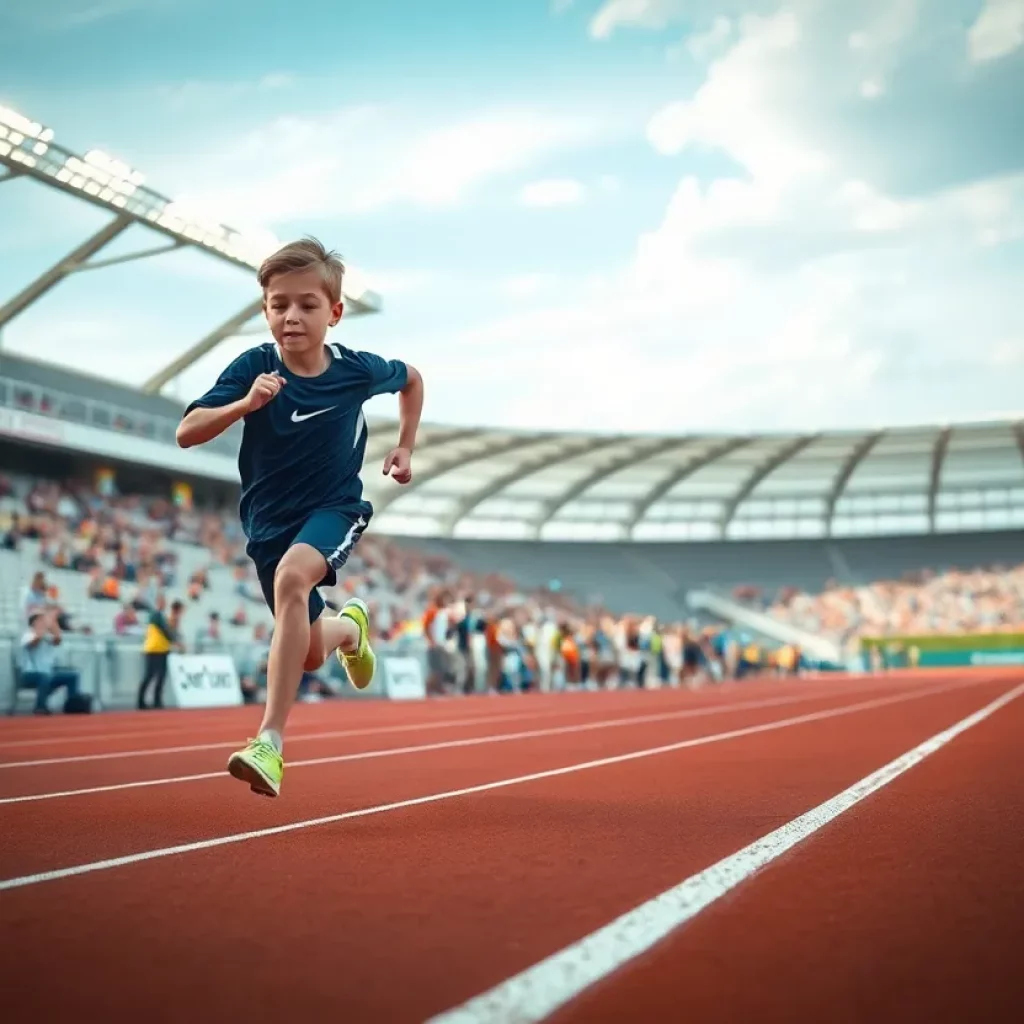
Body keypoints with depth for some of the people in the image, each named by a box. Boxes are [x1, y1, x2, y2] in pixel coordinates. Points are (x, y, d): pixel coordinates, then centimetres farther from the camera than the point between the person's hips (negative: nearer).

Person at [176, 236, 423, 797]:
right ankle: (350, 625, 52)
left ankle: (270, 741, -35)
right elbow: (186, 433, -22)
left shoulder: (356, 369, -11)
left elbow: (411, 378, 12)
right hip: (268, 519, 2)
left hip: (334, 508, -2)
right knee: (309, 654, 10)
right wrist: (244, 404, -38)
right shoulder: (254, 367, -15)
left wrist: (405, 446, 8)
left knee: (292, 577, -36)